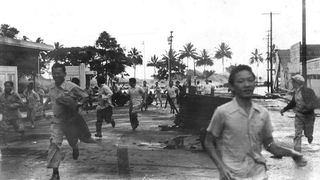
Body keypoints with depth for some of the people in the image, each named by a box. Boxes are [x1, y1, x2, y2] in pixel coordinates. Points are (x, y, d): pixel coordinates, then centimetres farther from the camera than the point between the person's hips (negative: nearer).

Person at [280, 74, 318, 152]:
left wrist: (302, 109, -34)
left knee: (307, 134, 12)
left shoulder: (308, 91, -17)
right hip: (299, 116, 4)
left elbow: (315, 104, -24)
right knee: (297, 134, -7)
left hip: (308, 116, -4)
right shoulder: (296, 92, 2)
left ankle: (310, 137, 49)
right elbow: (292, 103, 19)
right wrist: (284, 109, 12)